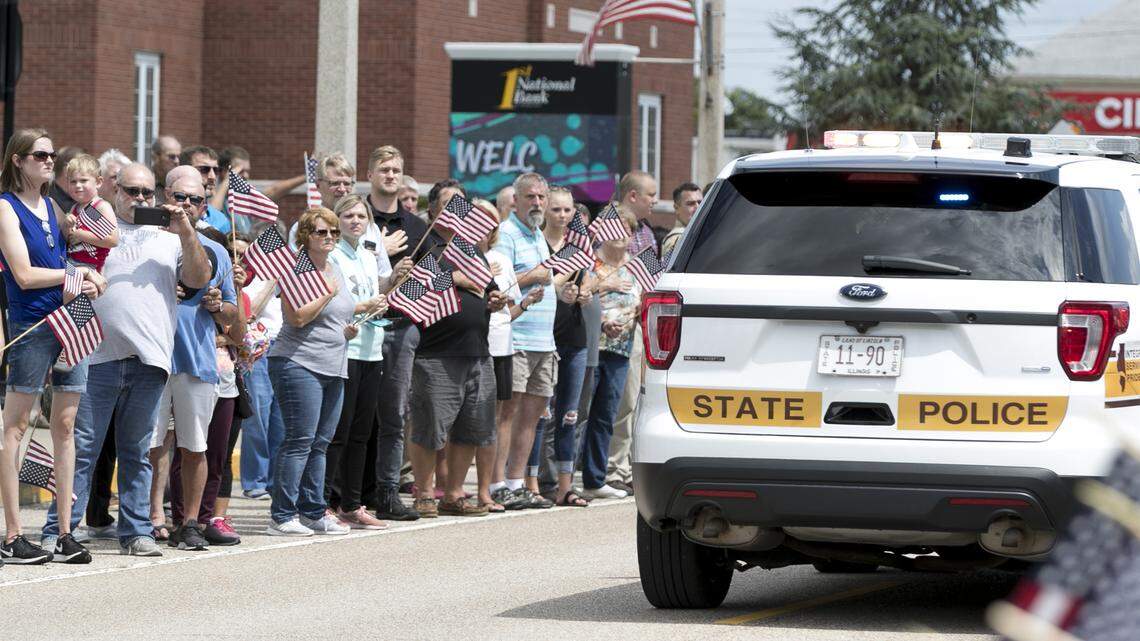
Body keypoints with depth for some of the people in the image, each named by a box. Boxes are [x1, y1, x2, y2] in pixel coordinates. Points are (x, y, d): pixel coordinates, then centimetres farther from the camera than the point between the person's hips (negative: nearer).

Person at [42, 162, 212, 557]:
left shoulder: (168, 238, 20)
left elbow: (199, 279, 8)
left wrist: (186, 234, -2)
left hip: (149, 361, 3)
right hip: (98, 357, -3)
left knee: (136, 451, 8)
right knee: (82, 448, -5)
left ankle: (136, 531, 12)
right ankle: (57, 532, -5)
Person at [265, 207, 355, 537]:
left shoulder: (335, 269, 18)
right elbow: (298, 317, -19)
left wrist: (349, 330, 12)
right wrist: (328, 292, -15)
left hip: (333, 368, 8)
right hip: (299, 364, -8)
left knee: (319, 443, 10)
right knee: (299, 441, -11)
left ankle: (312, 512, 15)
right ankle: (282, 517, -9)